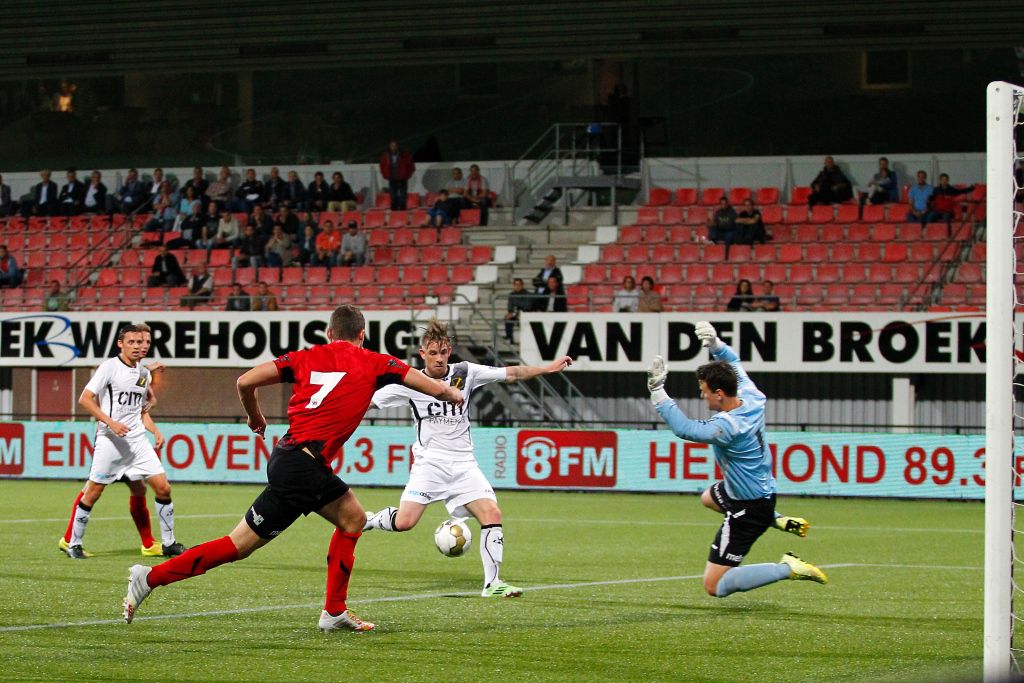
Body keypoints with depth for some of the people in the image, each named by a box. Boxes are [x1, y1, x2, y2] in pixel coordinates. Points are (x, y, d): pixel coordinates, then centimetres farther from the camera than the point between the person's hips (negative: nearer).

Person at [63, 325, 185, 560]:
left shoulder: (144, 373, 14)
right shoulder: (110, 367, -6)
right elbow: (85, 399, -10)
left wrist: (156, 432, 10)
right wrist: (111, 422, -19)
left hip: (137, 440, 6)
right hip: (110, 440, -6)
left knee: (163, 487, -1)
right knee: (93, 492, -3)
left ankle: (168, 544, 9)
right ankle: (74, 544, 10)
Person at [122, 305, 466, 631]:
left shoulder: (307, 357, 11)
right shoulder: (374, 364, 1)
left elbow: (245, 382, 3)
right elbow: (435, 388, 4)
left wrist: (255, 418, 22)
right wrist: (451, 394, 27)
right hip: (302, 468, -7)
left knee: (353, 519, 19)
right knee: (239, 545, 2)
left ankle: (334, 612, 18)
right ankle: (151, 576, 0)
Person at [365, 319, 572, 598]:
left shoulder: (465, 373, 2)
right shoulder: (409, 383, -3)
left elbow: (511, 373, 3)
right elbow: (367, 401, 4)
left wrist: (549, 368, -4)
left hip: (463, 463, 3)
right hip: (429, 462, -3)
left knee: (492, 513, -14)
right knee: (404, 522, -18)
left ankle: (492, 582, -8)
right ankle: (369, 520, 15)